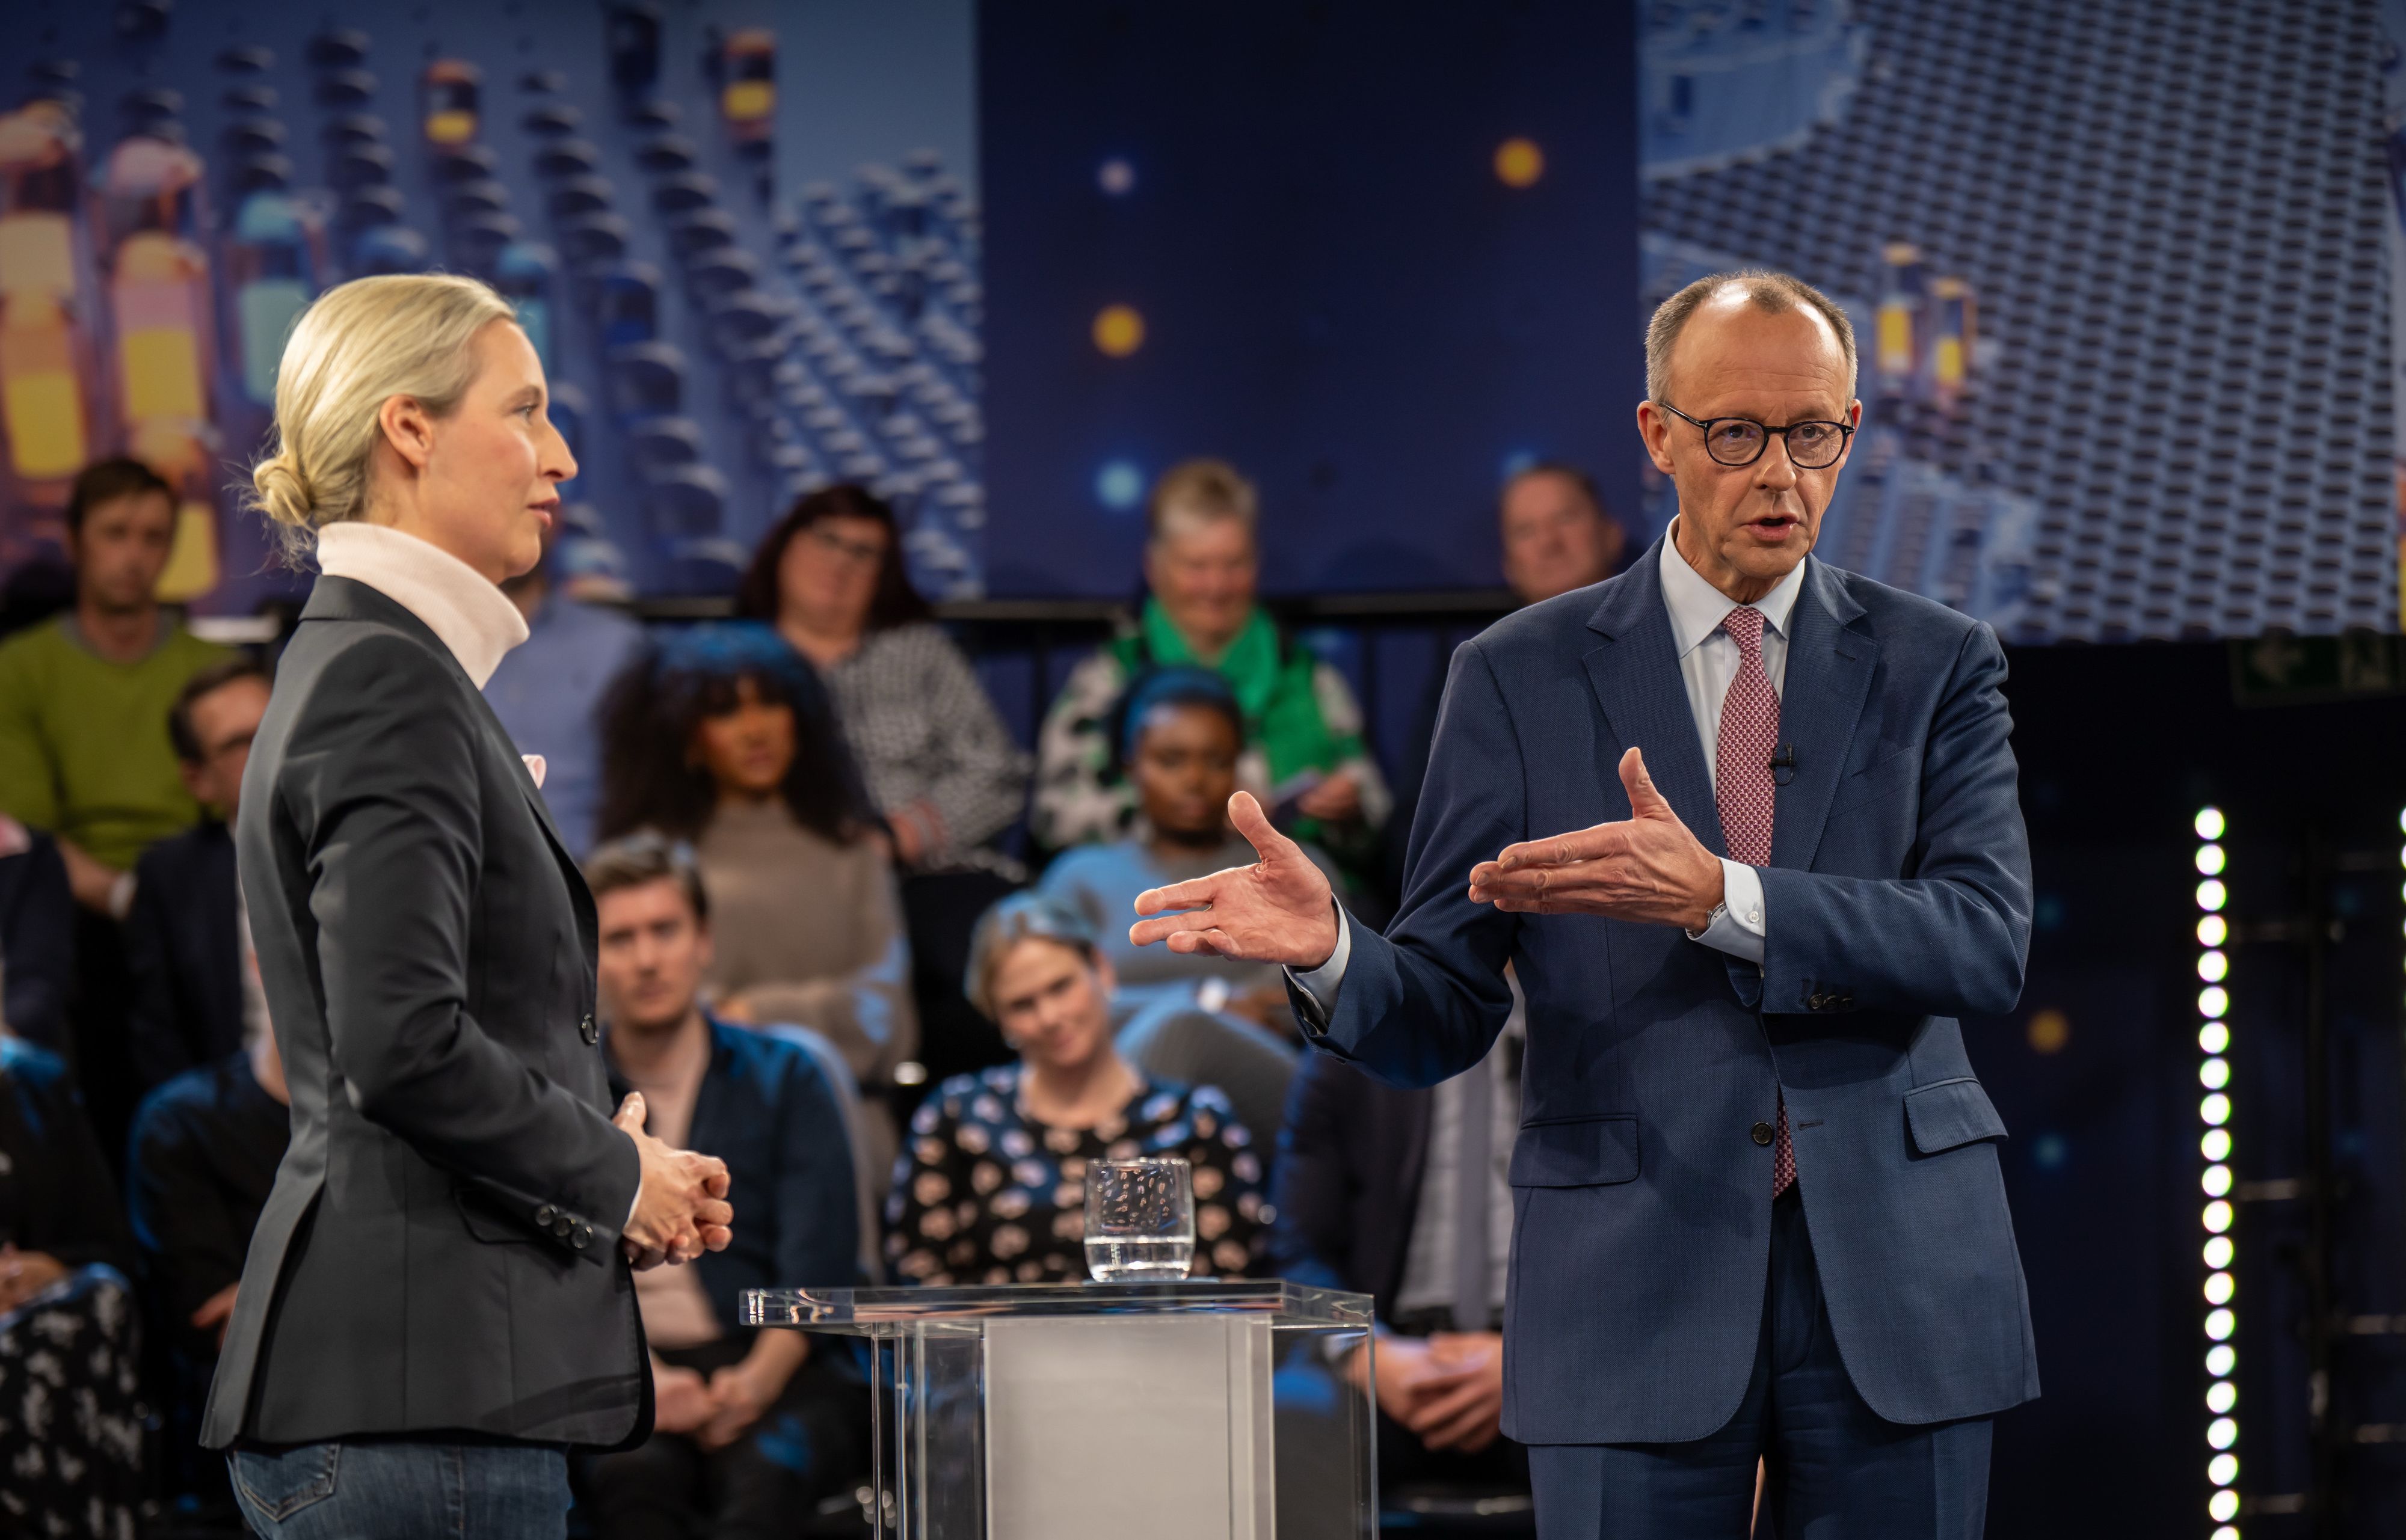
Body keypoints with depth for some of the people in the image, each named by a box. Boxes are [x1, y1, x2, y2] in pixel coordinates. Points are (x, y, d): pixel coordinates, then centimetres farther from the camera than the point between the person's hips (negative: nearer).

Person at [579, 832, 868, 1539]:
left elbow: (816, 1268, 5)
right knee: (636, 1475, -37)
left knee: (763, 1474, -37)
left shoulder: (785, 1081, 17)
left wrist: (756, 1379, -15)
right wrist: (640, 1377, -16)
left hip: (773, 1368, 0)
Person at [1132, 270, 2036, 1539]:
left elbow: (1986, 943, -8)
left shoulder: (1936, 664, 7)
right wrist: (1329, 954, -22)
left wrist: (1717, 898, -22)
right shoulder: (1521, 679, 5)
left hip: (1897, 1282, 1)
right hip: (1638, 1280, -1)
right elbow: (1442, 1018, 2)